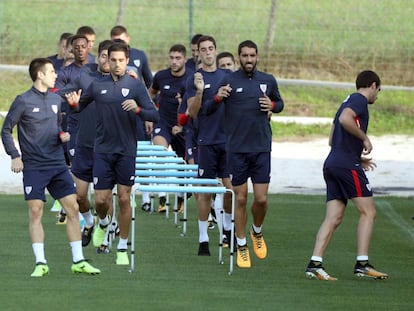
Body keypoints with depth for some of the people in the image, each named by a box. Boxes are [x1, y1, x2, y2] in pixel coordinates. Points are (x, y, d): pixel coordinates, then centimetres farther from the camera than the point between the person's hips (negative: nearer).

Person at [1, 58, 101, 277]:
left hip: (58, 164, 5)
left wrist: (62, 135, 2)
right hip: (33, 166, -5)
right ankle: (40, 263, -1)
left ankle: (78, 261, 6)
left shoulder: (56, 99, 11)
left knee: (73, 208, 0)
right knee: (35, 211, -7)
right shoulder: (23, 101, -6)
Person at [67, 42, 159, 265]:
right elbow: (80, 107, 15)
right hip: (103, 151, 1)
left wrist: (138, 109, -24)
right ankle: (103, 223, 33)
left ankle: (123, 248, 10)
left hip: (126, 151, -1)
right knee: (101, 200, -2)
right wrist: (74, 104, -8)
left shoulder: (136, 86, -2)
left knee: (124, 198, -1)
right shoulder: (97, 86, 3)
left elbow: (154, 115, -4)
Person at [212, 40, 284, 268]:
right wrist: (217, 98, -19)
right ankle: (241, 247, 15)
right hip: (236, 149, -2)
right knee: (240, 198, 2)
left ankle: (257, 232, 27)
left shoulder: (268, 81, 6)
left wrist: (272, 106, -2)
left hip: (261, 148, 2)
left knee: (261, 198, -3)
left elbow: (280, 103, 21)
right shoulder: (229, 81, -2)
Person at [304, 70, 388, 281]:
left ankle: (315, 264, -5)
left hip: (332, 164, 9)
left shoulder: (350, 101, 24)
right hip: (347, 165, -9)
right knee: (368, 212, -4)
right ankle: (362, 264, -8)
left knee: (333, 218, 3)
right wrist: (365, 138, -14)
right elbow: (345, 119, -25)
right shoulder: (359, 100, -4)